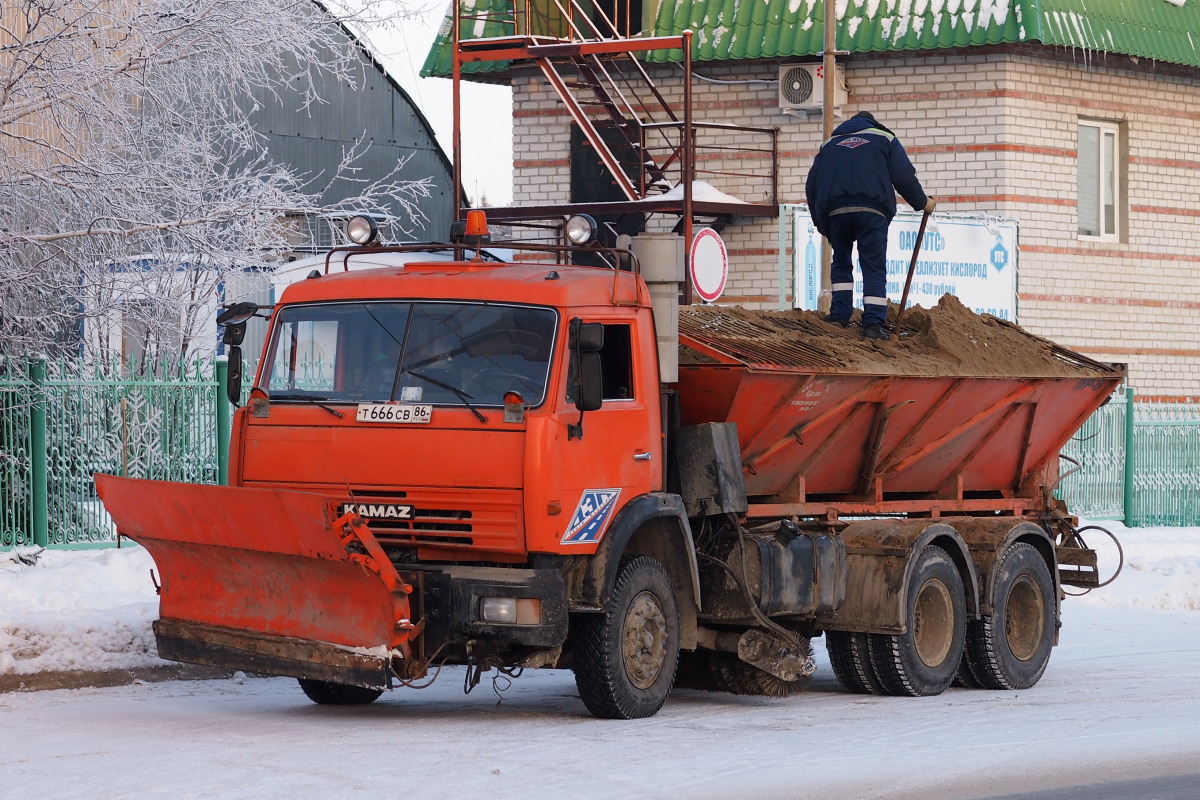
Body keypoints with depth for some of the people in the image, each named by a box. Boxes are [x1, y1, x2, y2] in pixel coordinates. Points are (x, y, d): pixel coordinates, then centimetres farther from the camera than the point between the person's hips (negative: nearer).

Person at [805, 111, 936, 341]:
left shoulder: (829, 144, 27)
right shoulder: (884, 138, 19)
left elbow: (811, 185, 20)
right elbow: (904, 176, 6)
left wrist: (820, 223, 25)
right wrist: (922, 202, 19)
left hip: (835, 211, 2)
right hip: (872, 210, -2)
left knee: (841, 263, 20)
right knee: (874, 268, 0)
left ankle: (839, 314, 11)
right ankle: (873, 322, -10)